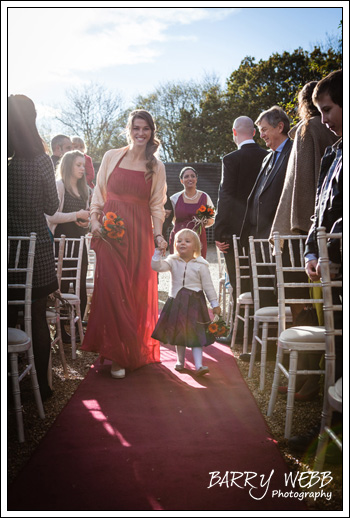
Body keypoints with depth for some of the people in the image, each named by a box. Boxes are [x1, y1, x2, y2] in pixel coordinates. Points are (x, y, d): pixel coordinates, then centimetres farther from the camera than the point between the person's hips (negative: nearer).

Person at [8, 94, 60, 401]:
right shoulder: (40, 160, -10)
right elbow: (52, 207, -2)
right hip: (35, 246, -1)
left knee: (9, 318, 14)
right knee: (38, 318, 10)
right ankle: (42, 385, 21)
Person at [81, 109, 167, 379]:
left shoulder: (157, 166, 8)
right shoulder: (112, 156, 7)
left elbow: (157, 205, 7)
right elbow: (99, 192, 9)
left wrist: (158, 235, -3)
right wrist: (95, 220, -3)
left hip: (140, 235, 1)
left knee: (139, 293, 4)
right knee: (113, 290, -4)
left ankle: (137, 351, 21)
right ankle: (116, 355, 6)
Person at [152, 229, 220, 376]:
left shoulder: (201, 265, -5)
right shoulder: (173, 261, 1)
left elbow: (208, 286, -1)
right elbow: (157, 266, -12)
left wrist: (215, 304, 0)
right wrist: (158, 252, -23)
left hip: (194, 302, -3)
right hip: (176, 302, 3)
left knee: (196, 334, -5)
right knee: (178, 333, 13)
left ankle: (198, 365, -4)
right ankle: (180, 361, 29)